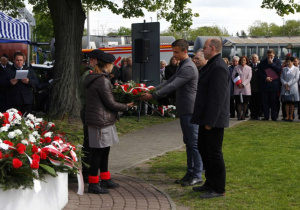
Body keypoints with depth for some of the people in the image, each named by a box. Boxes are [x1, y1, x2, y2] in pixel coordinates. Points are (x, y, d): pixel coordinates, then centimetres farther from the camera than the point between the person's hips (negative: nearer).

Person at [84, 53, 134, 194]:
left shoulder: (92, 78, 13)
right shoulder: (102, 80, -18)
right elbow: (110, 103, -16)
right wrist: (126, 106, -3)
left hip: (96, 120, 10)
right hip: (101, 121, -10)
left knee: (105, 150, 18)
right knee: (98, 152, -4)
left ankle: (106, 180, 29)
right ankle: (93, 184, 4)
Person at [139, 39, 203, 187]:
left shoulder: (189, 68, -18)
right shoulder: (182, 66, 16)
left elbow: (173, 86, -23)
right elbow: (169, 81, 18)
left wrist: (153, 96, -21)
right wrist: (153, 90, 6)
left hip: (190, 110, -10)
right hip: (184, 110, 10)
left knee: (194, 143, -4)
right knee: (188, 142, 13)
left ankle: (197, 175, 2)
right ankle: (190, 173, 20)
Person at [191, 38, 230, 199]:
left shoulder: (219, 68, -19)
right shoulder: (211, 65, 15)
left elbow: (217, 97, -23)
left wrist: (210, 121, -22)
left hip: (214, 120, -11)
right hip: (207, 119, 11)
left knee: (214, 152, -3)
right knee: (203, 148, 18)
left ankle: (219, 189, 6)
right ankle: (210, 183, 29)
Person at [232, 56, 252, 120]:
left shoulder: (249, 68, 6)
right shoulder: (236, 67, 6)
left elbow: (249, 78, 0)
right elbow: (233, 76, 4)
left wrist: (243, 84, -10)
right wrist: (237, 84, -8)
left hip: (246, 87, 0)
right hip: (238, 87, 0)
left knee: (245, 102, 0)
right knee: (238, 101, -3)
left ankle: (243, 115, 5)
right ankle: (239, 115, -2)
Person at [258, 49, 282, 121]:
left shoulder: (278, 61, 6)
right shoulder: (263, 62, 9)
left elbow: (279, 70, -8)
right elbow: (260, 71, 5)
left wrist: (271, 63, -11)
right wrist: (265, 78, -10)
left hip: (274, 84, -1)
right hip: (265, 84, 1)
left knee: (274, 101, 1)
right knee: (265, 101, 1)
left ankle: (274, 116, 6)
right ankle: (266, 116, 6)